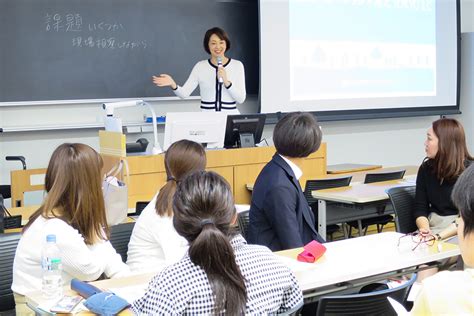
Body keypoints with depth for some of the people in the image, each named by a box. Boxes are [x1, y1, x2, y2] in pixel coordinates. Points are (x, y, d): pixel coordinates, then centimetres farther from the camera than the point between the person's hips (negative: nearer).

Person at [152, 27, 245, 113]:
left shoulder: (237, 65, 3)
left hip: (230, 116, 0)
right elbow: (184, 93, 0)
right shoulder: (200, 66, 5)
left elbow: (241, 99, -2)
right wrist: (173, 84, -20)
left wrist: (226, 81, -15)